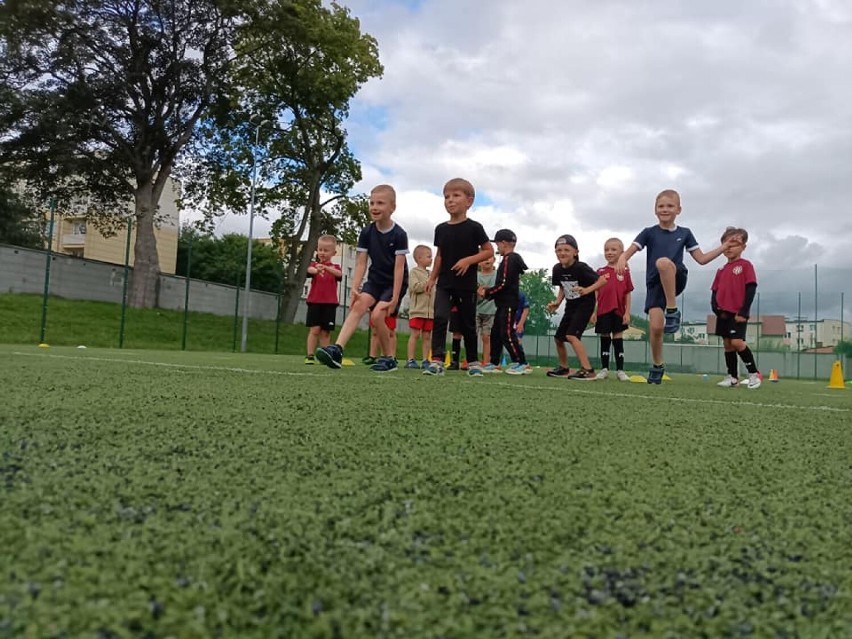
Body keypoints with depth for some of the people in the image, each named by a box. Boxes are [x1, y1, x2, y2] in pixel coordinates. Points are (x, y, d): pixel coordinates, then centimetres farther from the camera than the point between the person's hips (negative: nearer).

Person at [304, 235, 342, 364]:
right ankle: (309, 356, -5)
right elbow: (309, 269, -20)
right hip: (314, 302, -1)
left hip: (330, 303, 1)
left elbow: (339, 274, -18)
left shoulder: (334, 267, 6)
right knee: (314, 329, -7)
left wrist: (326, 267, -39)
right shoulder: (314, 264, 5)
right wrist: (316, 270, -46)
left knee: (326, 332, 4)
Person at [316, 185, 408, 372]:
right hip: (375, 280, 4)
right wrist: (355, 288, -18)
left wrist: (395, 298, -22)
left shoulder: (399, 234, -17)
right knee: (359, 305, -19)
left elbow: (399, 268, -19)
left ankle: (389, 358, -1)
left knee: (377, 315, -20)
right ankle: (337, 349, -32)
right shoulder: (366, 232, -5)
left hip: (395, 282, -4)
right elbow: (361, 263, -6)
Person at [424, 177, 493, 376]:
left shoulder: (474, 228, -7)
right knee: (440, 318, -15)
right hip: (444, 283, 3)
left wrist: (469, 260, -16)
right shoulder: (441, 229, 5)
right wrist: (432, 278, 13)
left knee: (468, 324, 8)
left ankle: (473, 362, 24)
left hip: (467, 285, -3)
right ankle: (437, 361, -16)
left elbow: (489, 251, -4)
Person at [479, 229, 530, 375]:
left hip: (508, 304, -10)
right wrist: (487, 290, 9)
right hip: (504, 304, 10)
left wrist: (487, 293, -10)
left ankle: (521, 363, -5)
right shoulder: (512, 259, 17)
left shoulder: (508, 259, -14)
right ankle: (494, 363, 18)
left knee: (507, 334, -10)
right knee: (496, 333, 12)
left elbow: (503, 284, -20)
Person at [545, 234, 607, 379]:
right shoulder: (557, 269, -1)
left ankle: (587, 370, -21)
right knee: (558, 337, 13)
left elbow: (603, 280, -21)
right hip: (570, 305, 8)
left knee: (571, 335, -23)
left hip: (585, 304, -8)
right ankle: (563, 368, 34)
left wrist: (587, 290, -35)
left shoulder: (581, 268, -21)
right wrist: (557, 303, -1)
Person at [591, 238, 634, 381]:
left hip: (619, 311, 0)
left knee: (618, 339, 4)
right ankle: (604, 369, 13)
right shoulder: (600, 272, 5)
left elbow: (627, 294, 4)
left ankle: (620, 370, 9)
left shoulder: (624, 272, 4)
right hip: (603, 311, 0)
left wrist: (627, 312, -2)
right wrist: (594, 311, -1)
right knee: (604, 339, 6)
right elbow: (596, 293, 4)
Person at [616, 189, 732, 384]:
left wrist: (724, 247, 3)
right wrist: (622, 258, -32)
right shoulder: (649, 232, 6)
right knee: (656, 327, -13)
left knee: (663, 262, -36)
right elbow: (630, 250, -9)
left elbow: (702, 259, 12)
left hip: (676, 281, -1)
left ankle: (672, 310, -24)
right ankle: (657, 366, 13)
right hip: (655, 284, 1)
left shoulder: (684, 233, 11)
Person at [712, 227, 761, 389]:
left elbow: (751, 289, -9)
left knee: (737, 342, -16)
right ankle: (732, 377, 15)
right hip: (723, 313, 6)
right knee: (727, 344, 8)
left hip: (738, 313, -6)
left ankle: (754, 373, 1)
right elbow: (715, 291, 14)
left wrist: (743, 311, -14)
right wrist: (715, 308, -5)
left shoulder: (745, 265, -3)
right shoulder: (721, 270, 14)